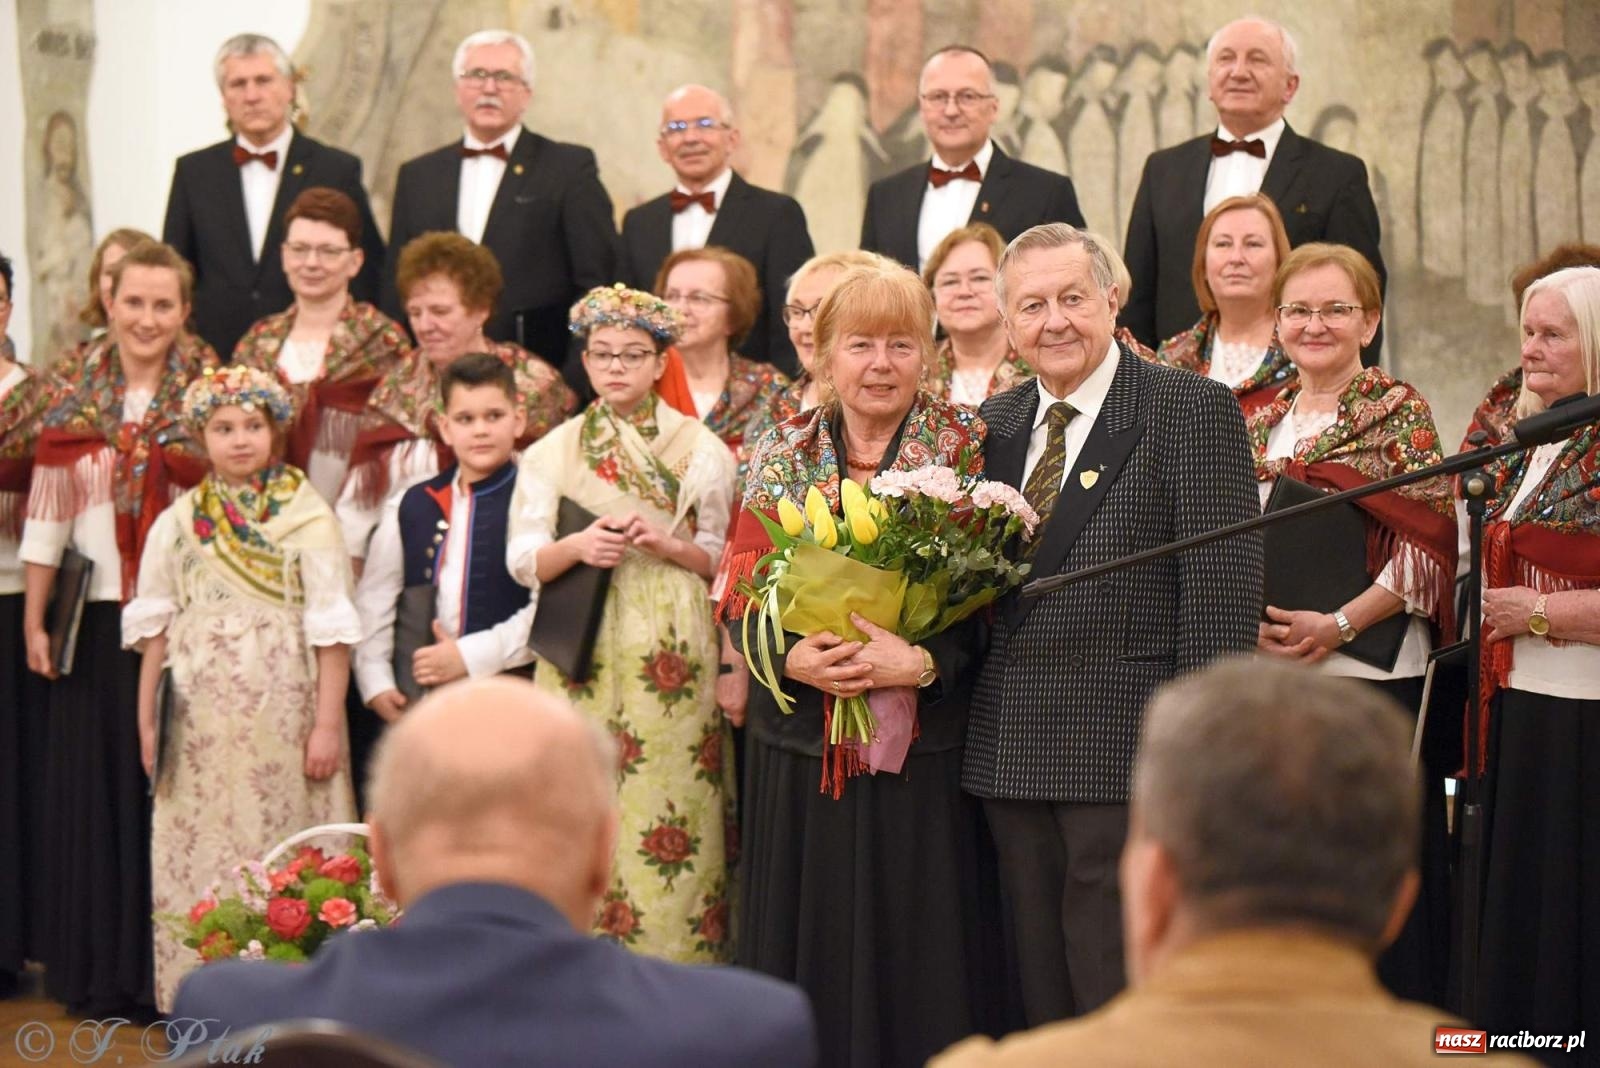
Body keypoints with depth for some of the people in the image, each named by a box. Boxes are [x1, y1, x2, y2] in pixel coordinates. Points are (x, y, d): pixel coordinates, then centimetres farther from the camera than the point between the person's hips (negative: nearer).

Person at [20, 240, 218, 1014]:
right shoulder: (74, 396, 6)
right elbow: (46, 518, 7)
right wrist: (34, 621, 5)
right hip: (96, 619, 2)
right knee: (98, 784, 7)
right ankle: (99, 970, 17)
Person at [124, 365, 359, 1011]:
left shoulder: (307, 517, -1)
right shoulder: (178, 523, 9)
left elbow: (331, 628, -4)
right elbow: (153, 626, 11)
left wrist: (327, 724, -10)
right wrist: (146, 723, 7)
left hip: (283, 715, -3)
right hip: (202, 724, 3)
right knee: (202, 859, 3)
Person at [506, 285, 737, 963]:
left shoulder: (701, 449, 7)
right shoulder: (553, 453, 11)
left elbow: (723, 559, 7)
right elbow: (523, 560, 6)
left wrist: (668, 546, -11)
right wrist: (577, 547, -13)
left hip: (673, 656, -1)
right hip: (582, 654, 2)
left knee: (668, 809, -7)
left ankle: (673, 959, 0)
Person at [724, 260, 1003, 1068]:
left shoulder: (966, 447, 1)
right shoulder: (783, 451, 8)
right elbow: (741, 592, 6)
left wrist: (920, 662, -19)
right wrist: (793, 658, -14)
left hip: (924, 749, -2)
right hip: (801, 748, 2)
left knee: (922, 959, 0)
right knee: (810, 953, 6)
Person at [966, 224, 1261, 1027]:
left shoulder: (1192, 410, -6)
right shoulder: (996, 422, 15)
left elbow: (1223, 586, -11)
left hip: (1129, 751, -6)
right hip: (1009, 753, 6)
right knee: (1042, 1007, 13)